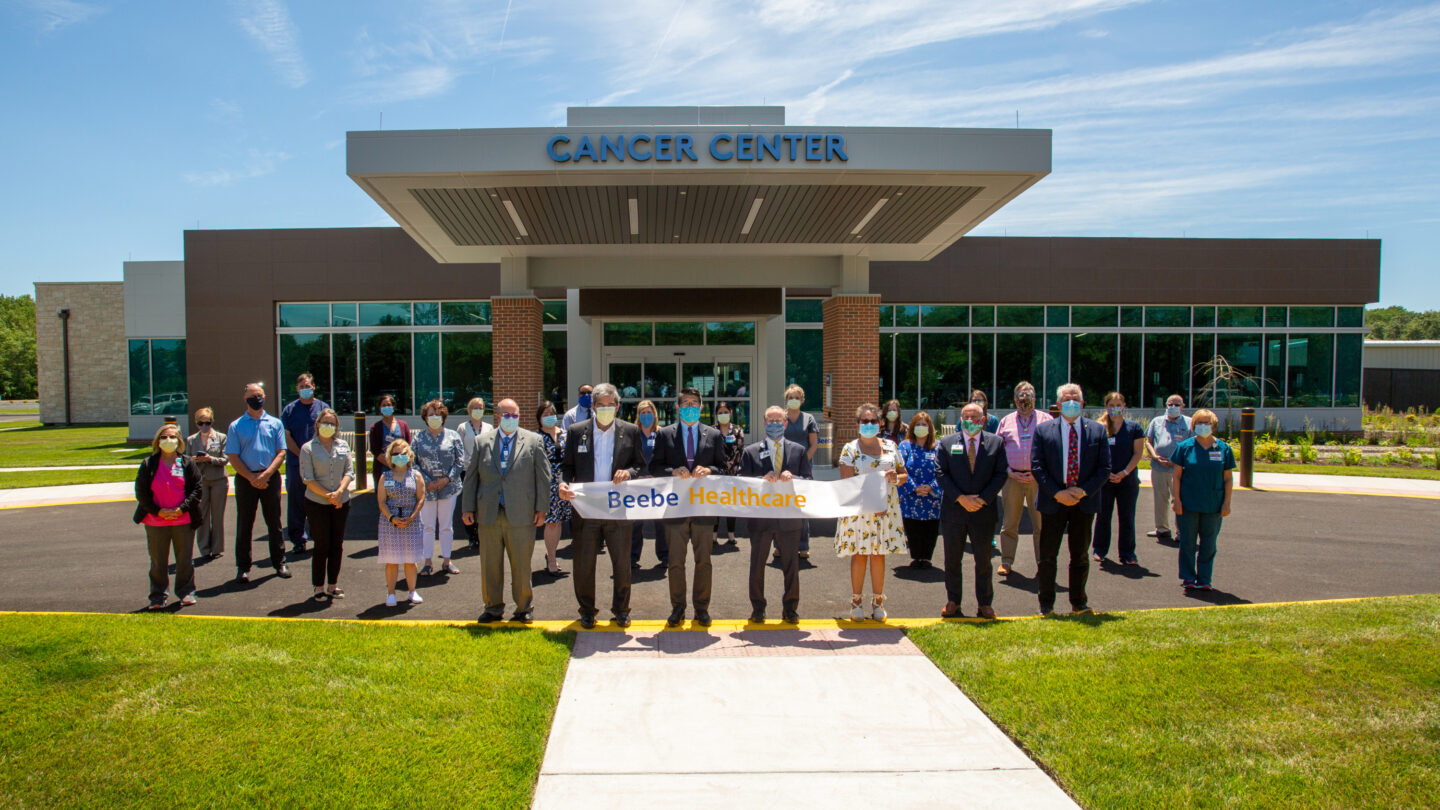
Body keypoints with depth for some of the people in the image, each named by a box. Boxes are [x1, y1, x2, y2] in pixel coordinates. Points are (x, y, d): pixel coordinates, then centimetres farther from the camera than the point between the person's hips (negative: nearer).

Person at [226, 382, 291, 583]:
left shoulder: (275, 423, 8)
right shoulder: (236, 426, 5)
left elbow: (281, 452, 3)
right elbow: (233, 457, 0)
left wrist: (266, 474, -11)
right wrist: (252, 477, -11)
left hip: (270, 478, 1)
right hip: (245, 478, -1)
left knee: (274, 522, 6)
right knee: (244, 524, 4)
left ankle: (279, 563, 16)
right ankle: (243, 567, 12)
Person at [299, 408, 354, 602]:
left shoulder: (343, 446, 8)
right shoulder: (308, 448, -2)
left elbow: (349, 471, 2)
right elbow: (307, 478, -8)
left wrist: (339, 492, -14)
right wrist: (327, 495, -16)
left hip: (341, 502, 3)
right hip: (317, 504, -3)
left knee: (337, 545, 8)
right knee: (322, 546, -1)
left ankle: (333, 585, 19)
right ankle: (319, 587, 9)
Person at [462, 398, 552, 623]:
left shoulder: (533, 441, 4)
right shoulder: (483, 442, 9)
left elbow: (543, 476, 3)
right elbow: (471, 476, 12)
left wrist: (541, 509, -2)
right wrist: (468, 508, 6)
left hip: (521, 515, -2)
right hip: (489, 514, 2)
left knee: (521, 565, 4)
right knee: (490, 564, 8)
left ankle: (523, 608, 19)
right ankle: (493, 608, 22)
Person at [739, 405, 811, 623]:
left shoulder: (799, 450, 9)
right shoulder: (750, 452, 5)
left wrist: (792, 479, -15)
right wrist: (762, 480, -17)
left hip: (789, 517, 1)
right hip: (760, 517, 0)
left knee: (791, 565, 7)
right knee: (757, 565, 8)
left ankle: (790, 608, 20)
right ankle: (757, 609, 20)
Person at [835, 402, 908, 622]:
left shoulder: (890, 446, 10)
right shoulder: (850, 449, -1)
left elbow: (904, 474, 16)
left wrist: (896, 479, -9)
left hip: (886, 508, 3)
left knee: (879, 554, 8)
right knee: (859, 554, 1)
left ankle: (877, 602, 17)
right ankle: (856, 602, 12)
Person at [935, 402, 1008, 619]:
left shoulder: (996, 442, 4)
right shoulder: (947, 443, 3)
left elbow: (1001, 474, -1)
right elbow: (942, 474, -2)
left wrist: (982, 498, -12)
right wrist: (961, 498, -13)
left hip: (984, 511, 0)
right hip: (953, 511, 0)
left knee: (983, 560, 8)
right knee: (952, 560, 8)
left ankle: (985, 604, 20)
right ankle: (953, 602, 20)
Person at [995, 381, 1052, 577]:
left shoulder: (1046, 420, 7)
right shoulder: (1006, 421, 12)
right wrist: (1009, 472, -2)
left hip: (1039, 479, -1)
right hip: (1012, 478, 1)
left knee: (1041, 524, 1)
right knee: (1009, 523, 7)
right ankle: (1006, 562, 17)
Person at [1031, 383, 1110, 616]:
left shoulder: (1097, 430, 4)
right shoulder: (1043, 430, 1)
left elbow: (1104, 468, 1)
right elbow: (1036, 466, -3)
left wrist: (1084, 490, -12)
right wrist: (1057, 493, -13)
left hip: (1084, 501, 1)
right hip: (1053, 501, -1)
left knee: (1080, 555, 10)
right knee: (1048, 555, 3)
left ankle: (1078, 602, 22)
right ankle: (1046, 603, 15)